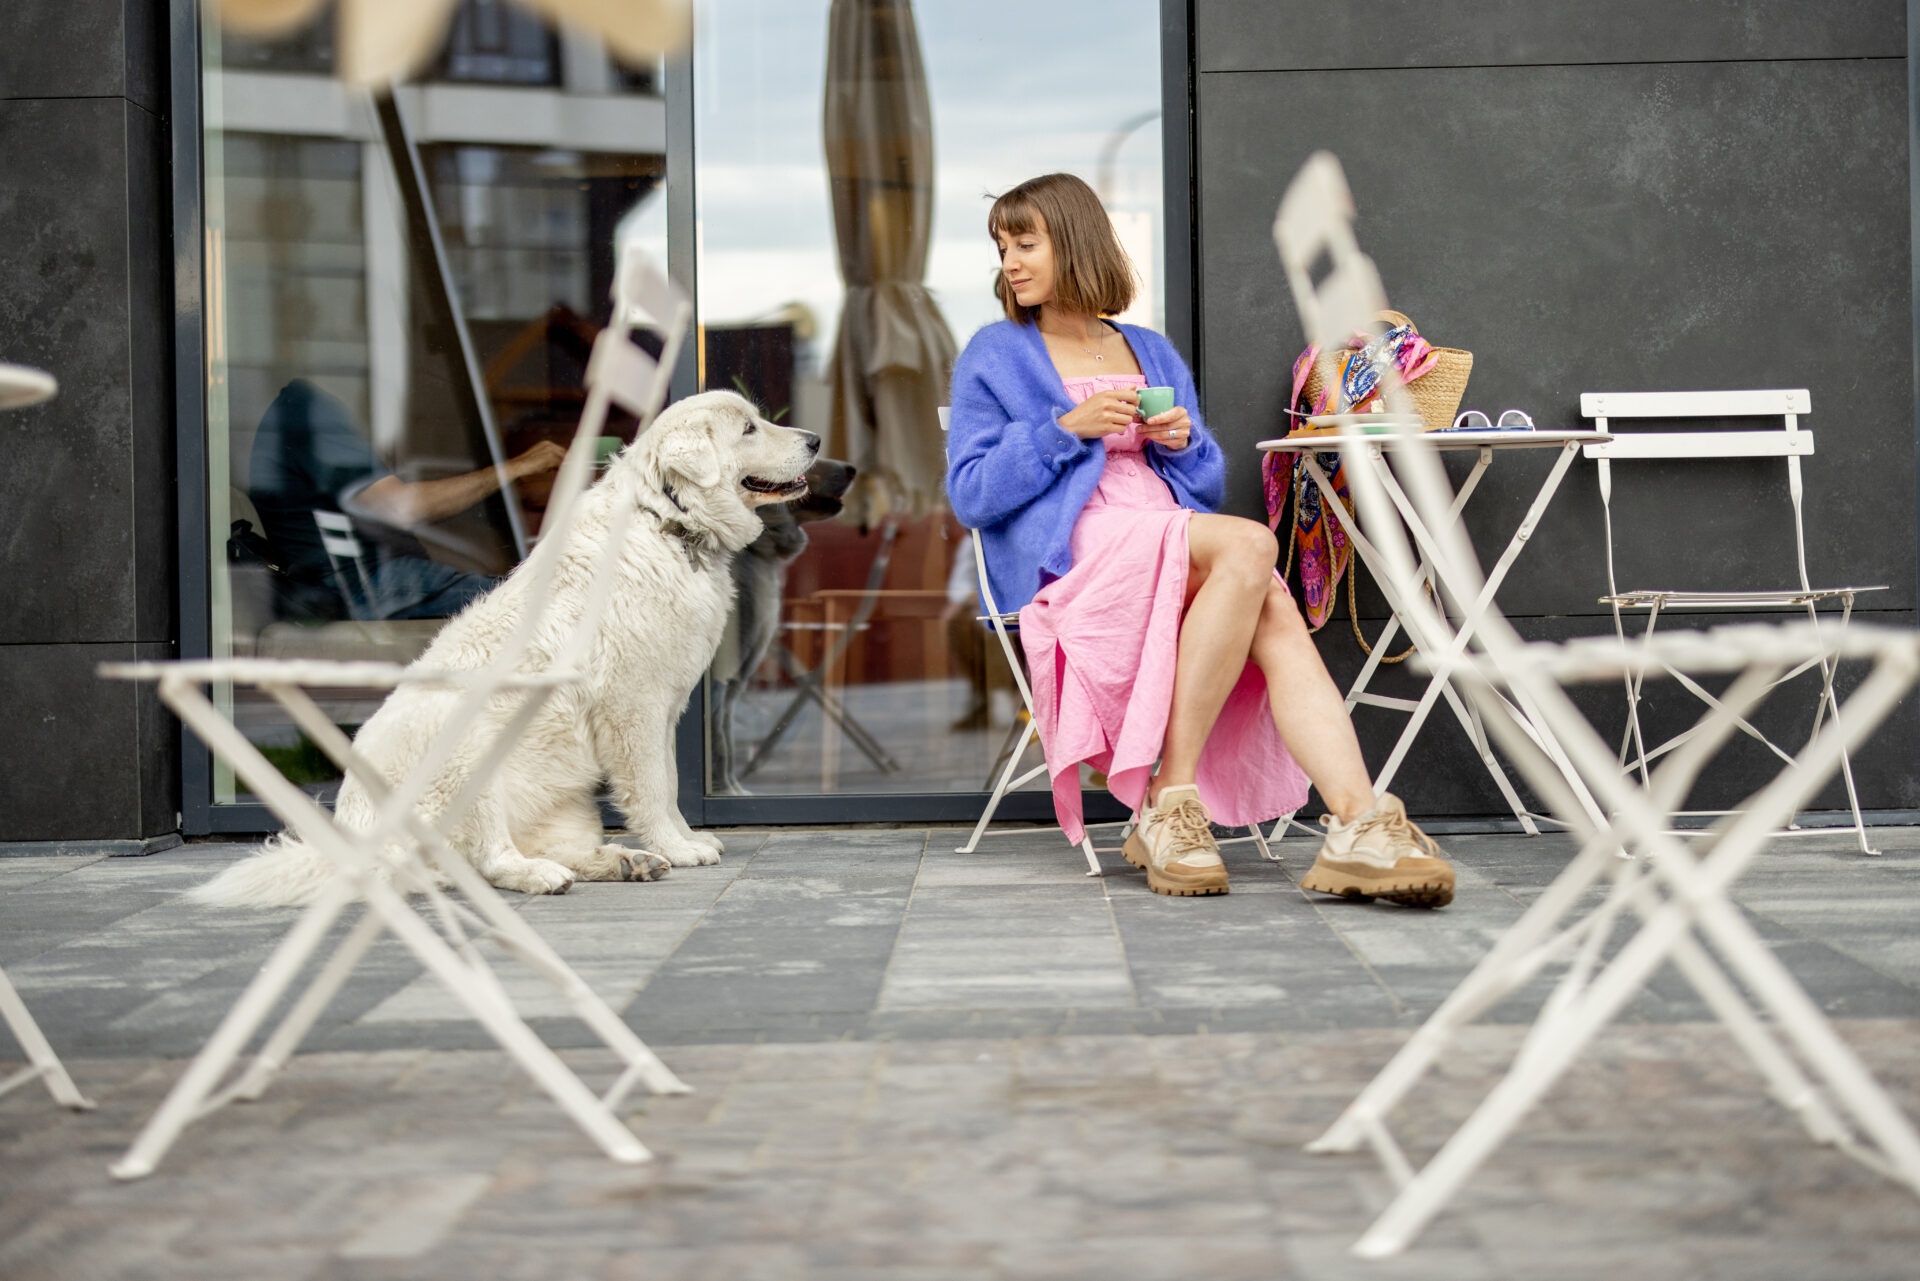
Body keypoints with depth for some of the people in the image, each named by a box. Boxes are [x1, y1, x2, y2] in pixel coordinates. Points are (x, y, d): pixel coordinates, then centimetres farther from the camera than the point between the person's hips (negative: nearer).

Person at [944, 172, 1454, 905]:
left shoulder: (1153, 355, 27)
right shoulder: (996, 357, 15)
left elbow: (1209, 488, 24)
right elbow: (970, 496, 3)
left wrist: (1184, 441, 1)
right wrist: (1067, 429, -7)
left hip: (1178, 543, 4)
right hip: (1072, 556, -4)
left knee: (1278, 621, -31)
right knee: (1252, 546, -33)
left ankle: (1359, 825, -47)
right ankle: (1170, 801, -32)